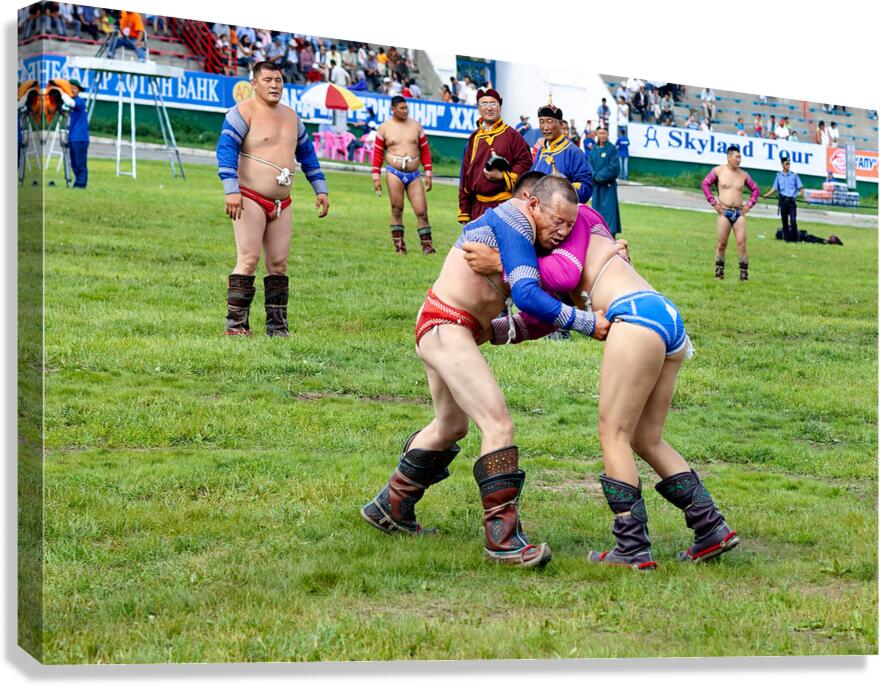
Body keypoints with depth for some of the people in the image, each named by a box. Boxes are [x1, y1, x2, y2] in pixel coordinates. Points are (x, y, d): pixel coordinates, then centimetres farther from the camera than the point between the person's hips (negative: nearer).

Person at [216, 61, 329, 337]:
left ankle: (277, 326, 9)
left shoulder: (291, 116, 16)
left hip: (282, 204, 7)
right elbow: (225, 149, -17)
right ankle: (236, 324, -11)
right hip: (250, 200, -7)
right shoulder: (243, 112, -7)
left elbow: (307, 153, 25)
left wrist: (320, 189, 19)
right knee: (248, 260, -13)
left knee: (279, 263, 5)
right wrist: (231, 190, -27)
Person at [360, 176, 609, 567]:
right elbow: (527, 296, -27)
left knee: (451, 426, 27)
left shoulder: (529, 236, 11)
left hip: (442, 329, 11)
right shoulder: (514, 220, -18)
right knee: (498, 425, -18)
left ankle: (389, 507, 41)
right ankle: (503, 539, -19)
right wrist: (587, 323, -23)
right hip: (446, 327, -11)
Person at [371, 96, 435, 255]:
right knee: (397, 210, -3)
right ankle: (399, 247, 2)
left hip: (414, 175, 2)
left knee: (422, 211, -4)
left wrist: (428, 174, 6)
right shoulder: (384, 127, 4)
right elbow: (377, 153, 5)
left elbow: (425, 150, 12)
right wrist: (376, 177, 0)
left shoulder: (416, 125, 10)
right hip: (394, 173, -2)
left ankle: (428, 247, 0)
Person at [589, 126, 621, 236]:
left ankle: (611, 232, -5)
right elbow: (590, 165, 5)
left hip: (608, 184, -5)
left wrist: (600, 176, -11)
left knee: (608, 208, -7)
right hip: (596, 185, 5)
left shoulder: (612, 149, -6)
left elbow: (614, 167, -12)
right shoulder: (594, 149, 9)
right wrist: (595, 176, -12)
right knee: (597, 207, 8)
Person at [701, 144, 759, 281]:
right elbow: (705, 184, 3)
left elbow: (755, 189, 19)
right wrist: (713, 202, -3)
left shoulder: (743, 174, 8)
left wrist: (749, 205, 7)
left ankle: (744, 274, -4)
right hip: (724, 212, -2)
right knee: (722, 244, 1)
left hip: (739, 212, 2)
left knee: (741, 244, -6)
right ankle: (719, 272, 11)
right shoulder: (718, 170, 1)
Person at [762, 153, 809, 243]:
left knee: (793, 220, -12)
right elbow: (775, 188, 14)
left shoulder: (794, 175, 3)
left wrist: (805, 198, -8)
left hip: (792, 201, -2)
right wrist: (767, 195, 1)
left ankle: (794, 238, -3)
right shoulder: (779, 176, 9)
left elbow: (800, 188, 2)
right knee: (784, 221, 5)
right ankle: (787, 238, 14)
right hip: (783, 201, 2)